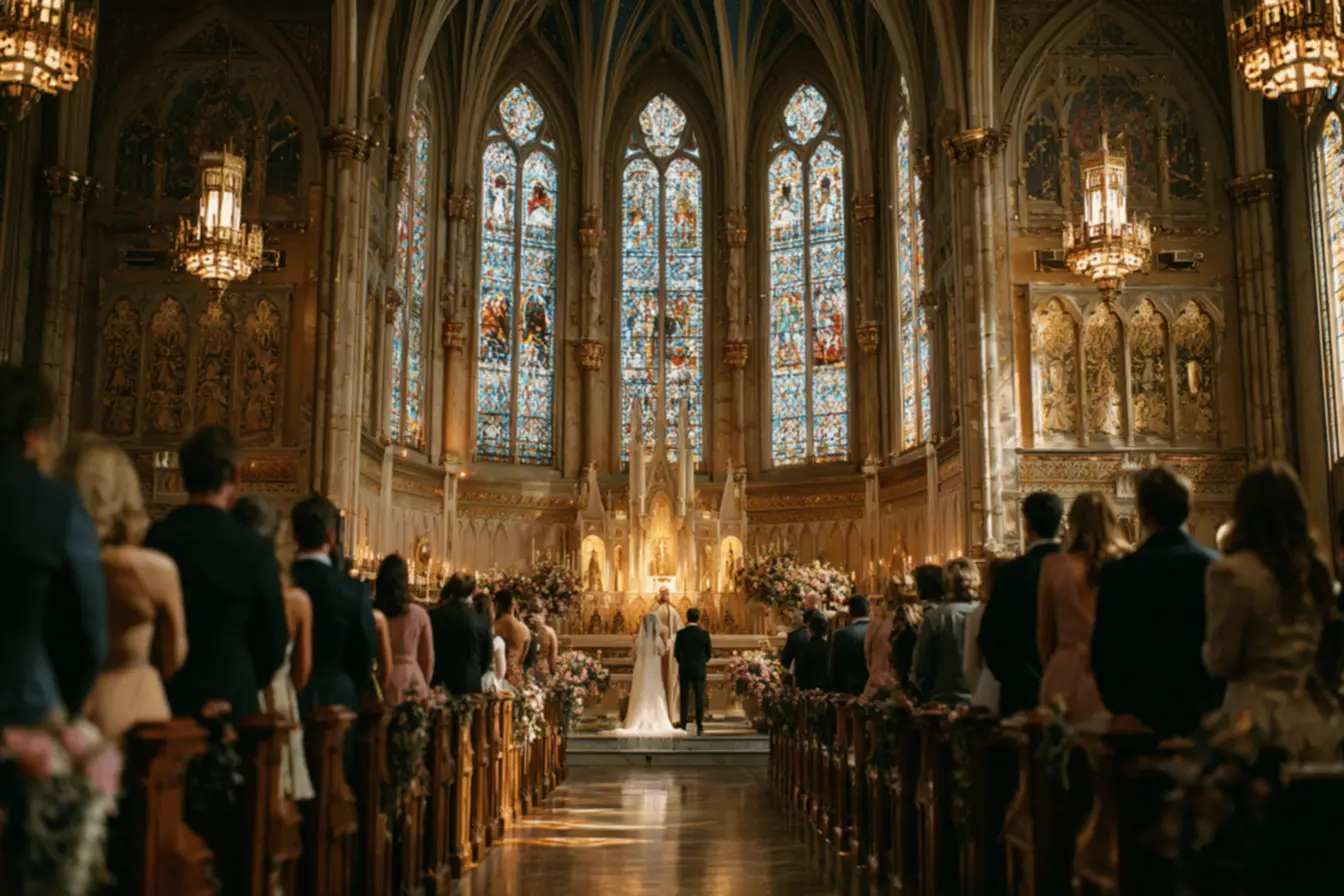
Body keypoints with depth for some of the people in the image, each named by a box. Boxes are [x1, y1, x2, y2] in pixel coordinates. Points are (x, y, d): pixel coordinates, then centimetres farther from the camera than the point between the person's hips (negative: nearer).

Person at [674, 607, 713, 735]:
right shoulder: (704, 633, -6)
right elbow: (709, 652, 2)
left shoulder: (681, 633, -7)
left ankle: (683, 727, 6)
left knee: (684, 698, 6)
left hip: (684, 670, 0)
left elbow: (676, 652, -1)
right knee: (699, 698, 3)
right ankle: (700, 727, 1)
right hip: (699, 670, 0)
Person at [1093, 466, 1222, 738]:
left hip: (1145, 710, -2)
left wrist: (1116, 704, 8)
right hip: (1207, 711, 2)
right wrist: (1221, 700, 17)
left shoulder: (1118, 574, -11)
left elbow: (1103, 649, -6)